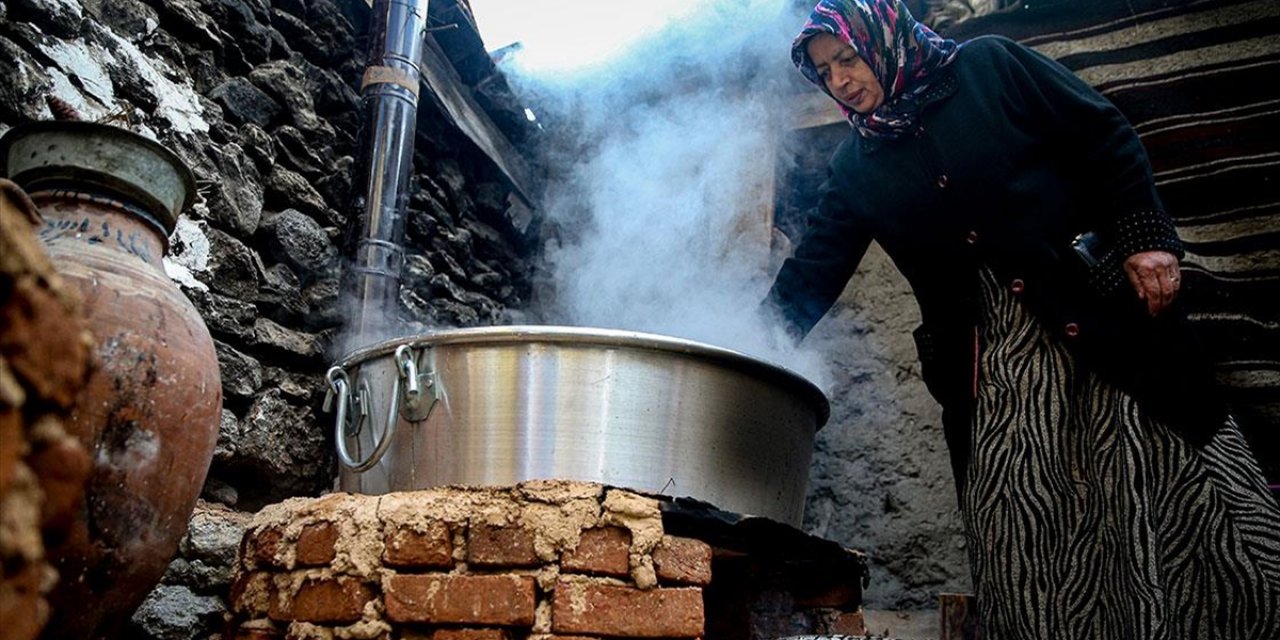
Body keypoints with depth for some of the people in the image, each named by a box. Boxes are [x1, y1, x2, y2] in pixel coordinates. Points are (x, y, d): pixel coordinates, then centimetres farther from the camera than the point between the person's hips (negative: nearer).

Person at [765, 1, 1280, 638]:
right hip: (994, 355, 3)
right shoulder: (856, 169, 10)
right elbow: (808, 275, 7)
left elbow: (1106, 138, 2)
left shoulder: (988, 66, 3)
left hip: (1104, 305, -2)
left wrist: (1146, 237, -8)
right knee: (1022, 532, -3)